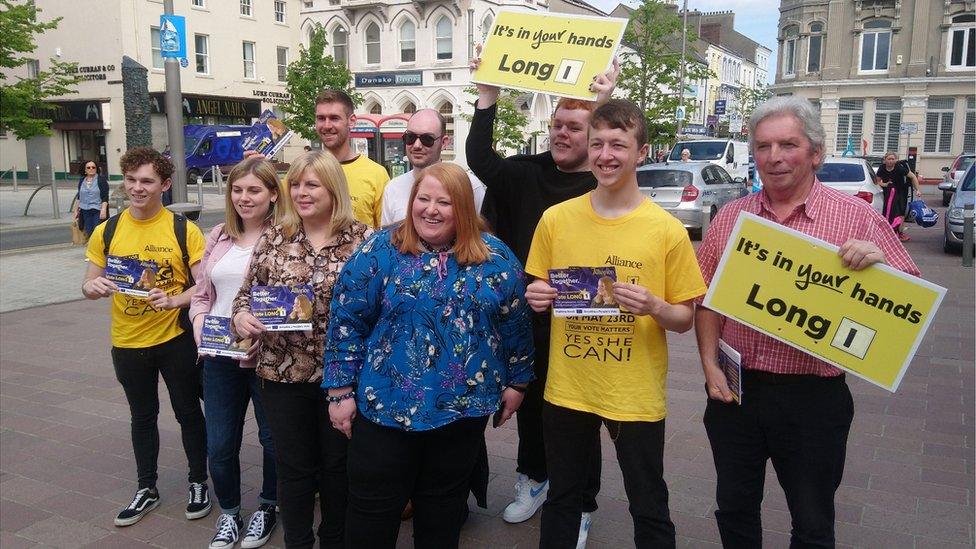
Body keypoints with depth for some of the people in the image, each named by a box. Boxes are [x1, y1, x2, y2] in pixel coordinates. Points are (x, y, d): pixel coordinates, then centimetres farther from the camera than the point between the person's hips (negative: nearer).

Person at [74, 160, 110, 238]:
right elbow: (79, 197, 20)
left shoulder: (101, 179, -3)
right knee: (88, 232, 4)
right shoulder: (82, 180, 13)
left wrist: (103, 209, -17)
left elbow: (105, 197, -8)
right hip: (85, 210, 5)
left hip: (98, 210, -5)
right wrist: (76, 209, 16)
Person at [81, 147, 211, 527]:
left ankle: (198, 483, 30)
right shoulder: (106, 232, -1)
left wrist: (173, 301, -27)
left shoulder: (184, 230, -9)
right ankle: (147, 489, 34)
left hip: (175, 339, -3)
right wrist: (94, 287, -18)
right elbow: (90, 285, 5)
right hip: (127, 342, 3)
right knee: (142, 417, 18)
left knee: (189, 413, 11)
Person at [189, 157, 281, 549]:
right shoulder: (218, 237, 10)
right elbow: (201, 294, 15)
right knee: (219, 445, 11)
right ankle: (229, 512, 34)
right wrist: (200, 325, -2)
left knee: (273, 438, 13)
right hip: (219, 357, 5)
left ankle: (267, 507, 36)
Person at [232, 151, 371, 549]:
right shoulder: (273, 239, 3)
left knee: (338, 465, 14)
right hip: (283, 374, 2)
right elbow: (246, 294, 9)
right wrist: (241, 316, -12)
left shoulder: (362, 239, -5)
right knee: (293, 467, 13)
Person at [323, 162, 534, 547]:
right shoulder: (379, 251, -7)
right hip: (387, 405, -1)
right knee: (373, 510, 9)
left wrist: (516, 381, 9)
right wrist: (341, 390, -7)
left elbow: (515, 322, 6)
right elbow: (346, 320, -6)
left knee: (444, 505, 18)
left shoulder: (495, 257, -2)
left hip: (466, 407, 2)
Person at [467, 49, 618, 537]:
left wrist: (604, 107, -35)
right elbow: (480, 159, -3)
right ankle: (533, 479, 44)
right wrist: (488, 95, -8)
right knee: (530, 404, 21)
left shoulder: (603, 184, -8)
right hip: (526, 318, 5)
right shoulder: (529, 172, 4)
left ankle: (580, 505, 28)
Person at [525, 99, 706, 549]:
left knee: (649, 510, 13)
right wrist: (538, 297, -12)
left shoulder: (666, 230, -8)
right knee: (562, 500, 19)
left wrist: (654, 306, -22)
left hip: (636, 395, -2)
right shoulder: (556, 219, -2)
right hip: (567, 389, 2)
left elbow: (685, 319, -2)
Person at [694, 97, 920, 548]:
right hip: (734, 390, 3)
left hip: (813, 397, -2)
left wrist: (878, 263, -23)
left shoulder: (856, 217, -6)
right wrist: (710, 365, -3)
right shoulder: (730, 217, 3)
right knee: (734, 510, 18)